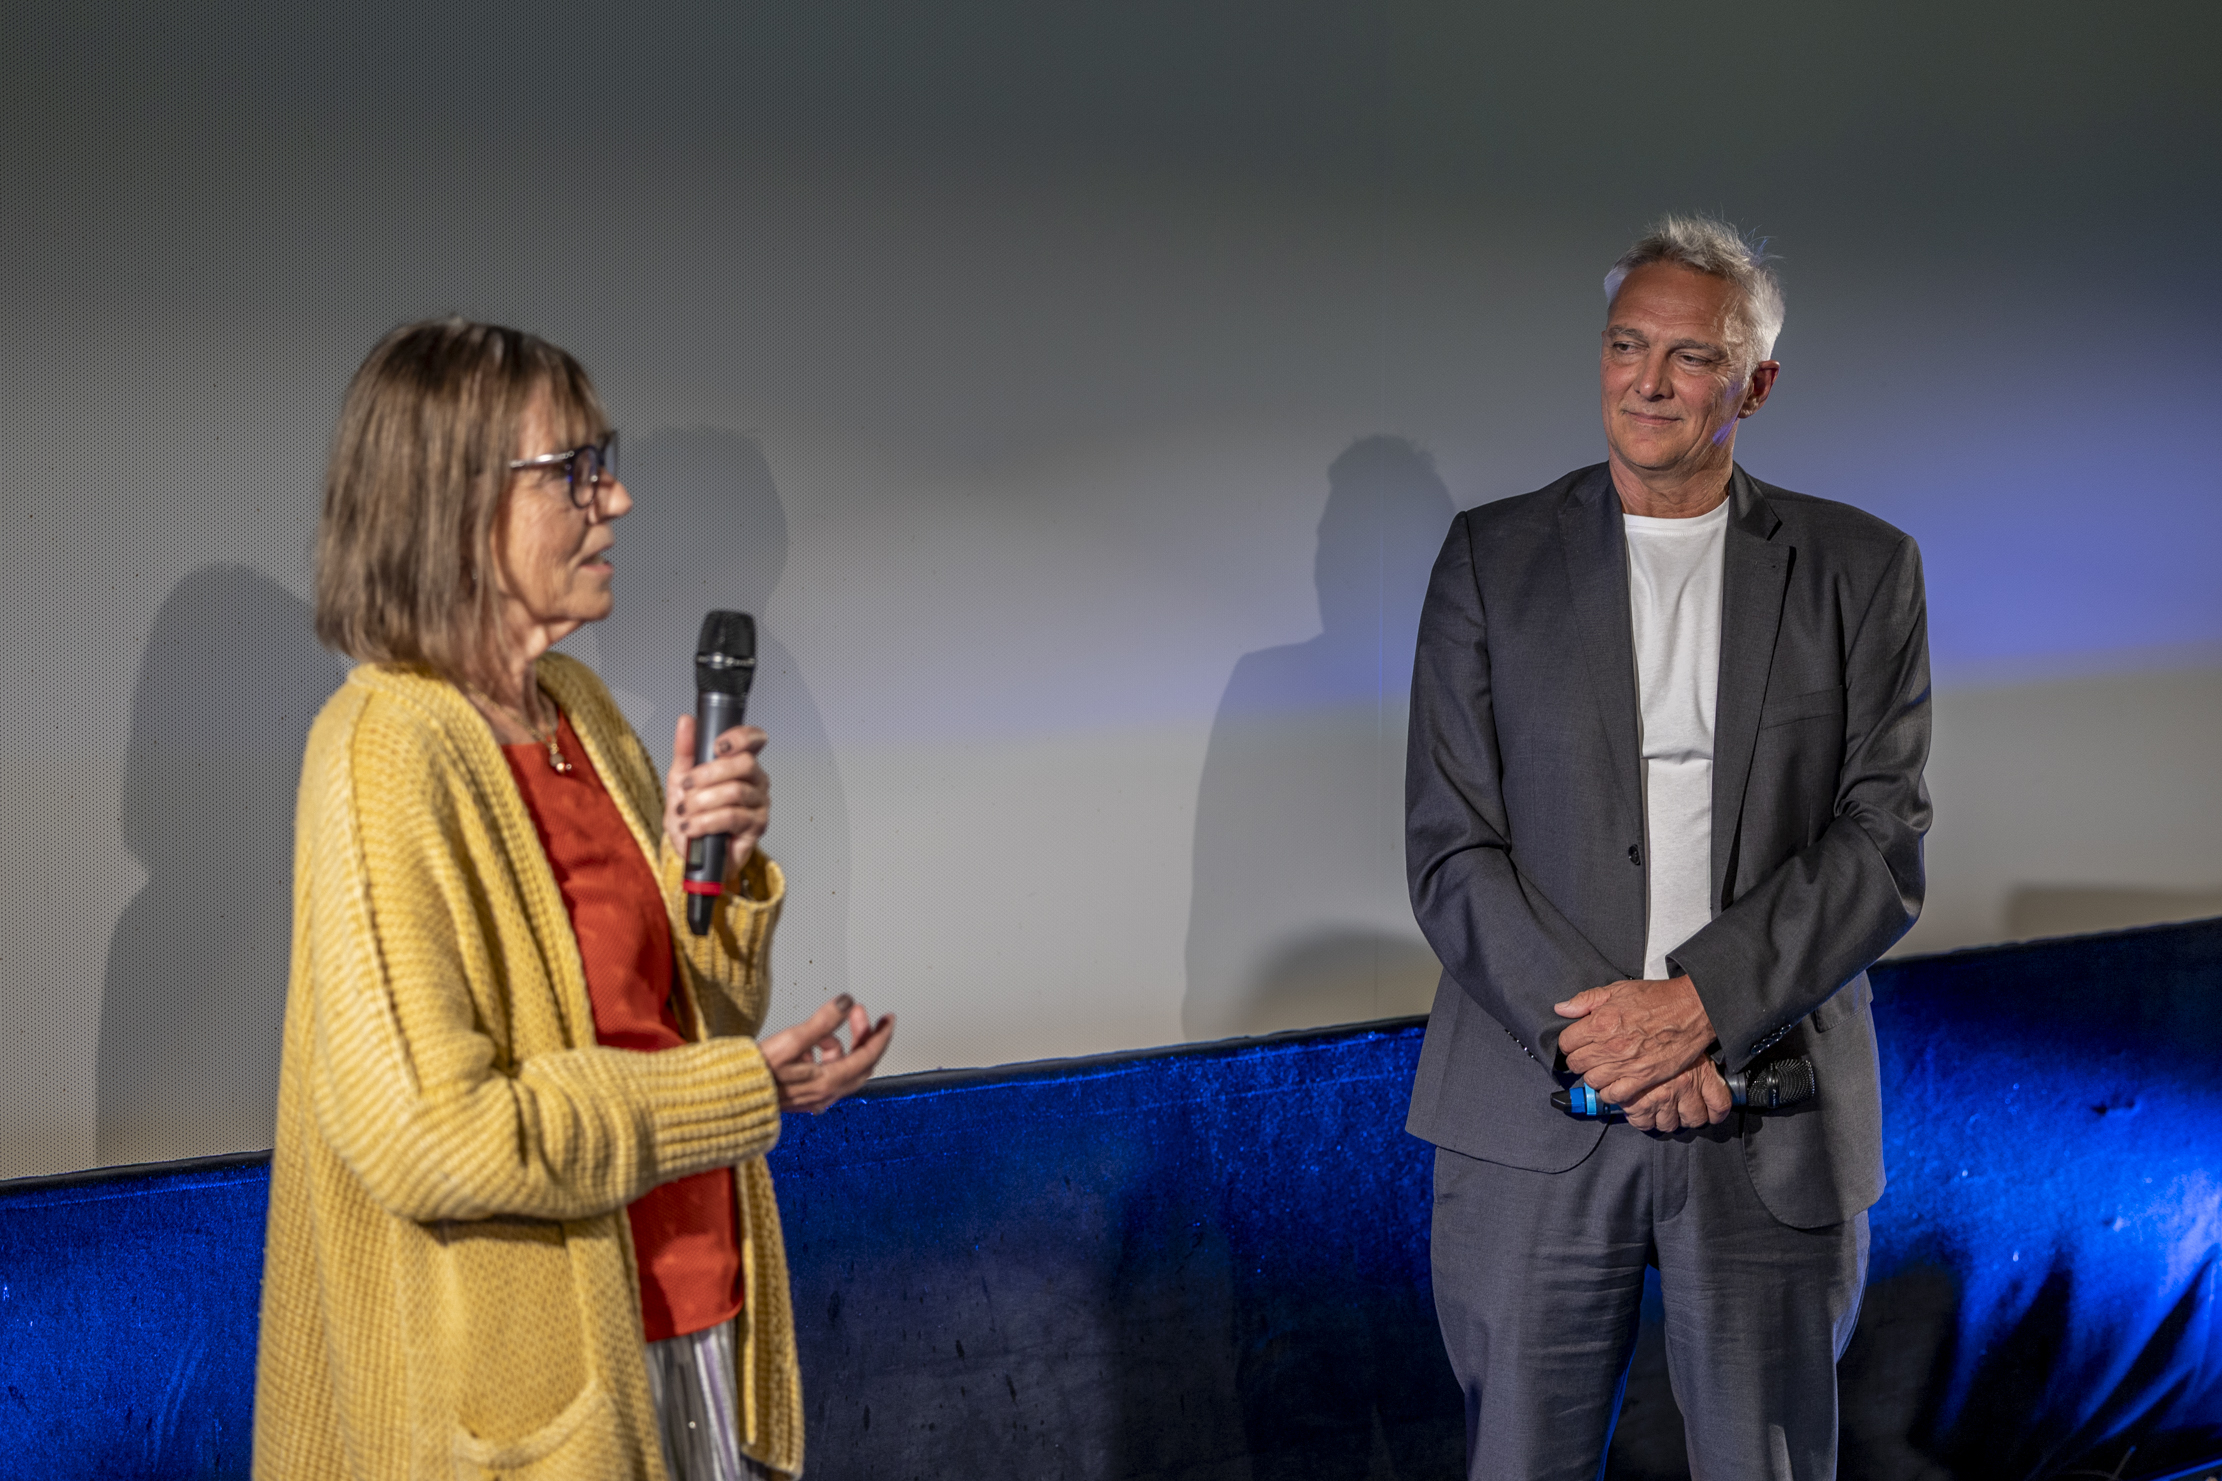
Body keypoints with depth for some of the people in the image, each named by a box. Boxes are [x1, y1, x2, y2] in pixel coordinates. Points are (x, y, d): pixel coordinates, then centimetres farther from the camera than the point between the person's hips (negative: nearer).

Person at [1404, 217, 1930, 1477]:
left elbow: (1884, 849, -3)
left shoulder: (1862, 570, 4)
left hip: (1771, 1133, 0)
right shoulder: (1493, 558, 4)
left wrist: (1700, 1004, -15)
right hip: (1535, 1122, 0)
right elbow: (1451, 851, -1)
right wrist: (1593, 1031, -14)